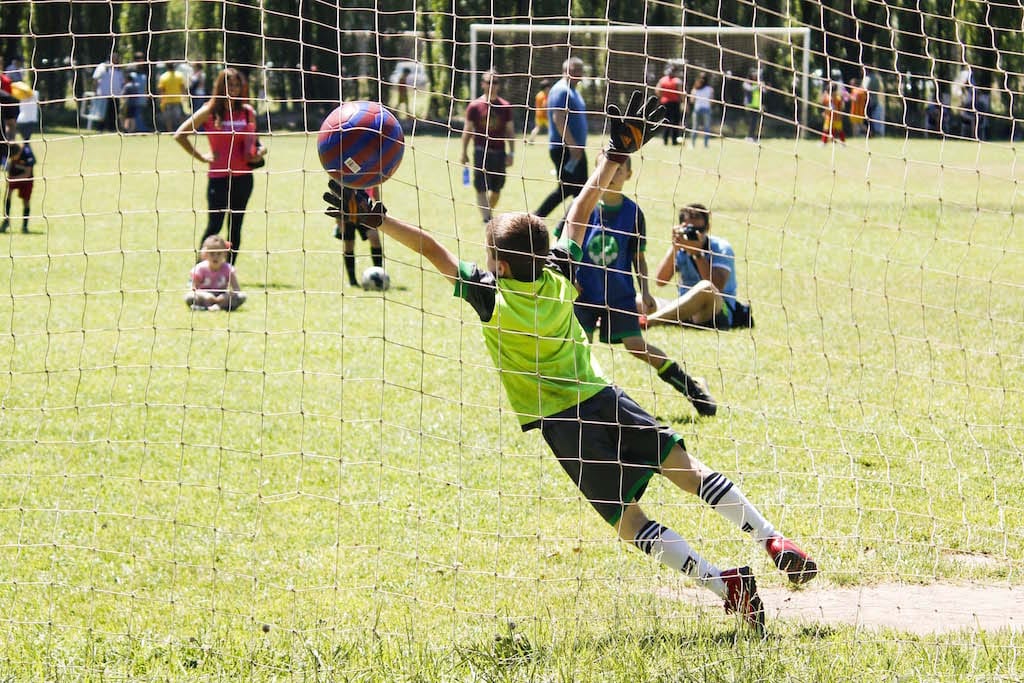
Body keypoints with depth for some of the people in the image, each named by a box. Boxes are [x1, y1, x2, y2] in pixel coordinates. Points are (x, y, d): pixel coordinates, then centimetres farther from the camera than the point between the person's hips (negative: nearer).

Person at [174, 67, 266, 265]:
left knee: (235, 227, 6)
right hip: (218, 176, -4)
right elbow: (180, 135, -2)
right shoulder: (210, 112, -4)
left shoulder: (247, 112, 8)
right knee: (215, 225, -6)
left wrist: (258, 151, 1)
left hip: (243, 176, 4)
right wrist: (201, 157, -4)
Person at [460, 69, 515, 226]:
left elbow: (509, 131, 10)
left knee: (496, 189, 9)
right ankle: (486, 218, -13)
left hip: (499, 152, 3)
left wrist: (511, 152, 4)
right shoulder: (475, 106, 0)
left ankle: (488, 213, 29)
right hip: (481, 152, -3)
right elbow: (467, 131, 4)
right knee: (481, 188, -10)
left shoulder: (505, 106, 5)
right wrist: (464, 152, 1)